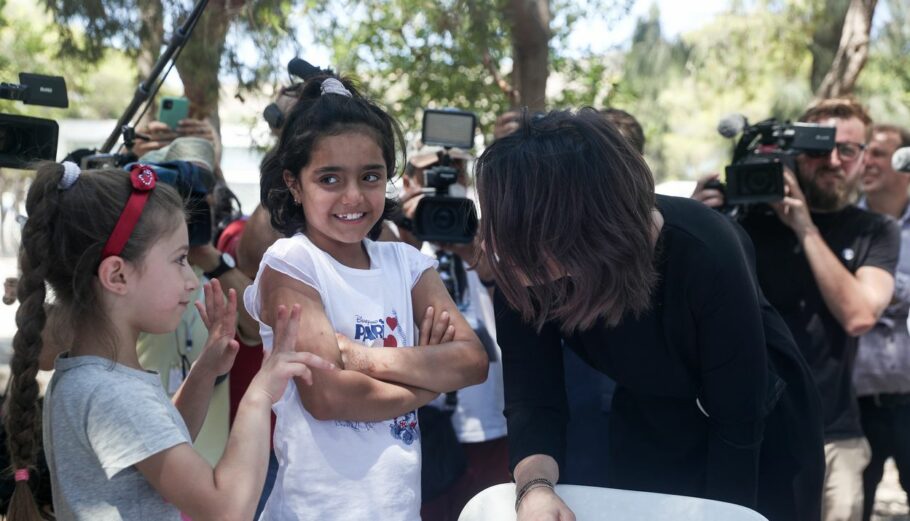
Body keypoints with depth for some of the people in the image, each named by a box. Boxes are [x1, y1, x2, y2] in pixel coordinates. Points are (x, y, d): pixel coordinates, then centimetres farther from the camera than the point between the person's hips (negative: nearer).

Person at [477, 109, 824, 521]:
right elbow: (532, 401, -24)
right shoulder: (521, 277, -25)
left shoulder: (704, 254, -35)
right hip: (647, 435, 4)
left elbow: (738, 422, -28)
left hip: (760, 440, -3)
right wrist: (535, 487, -42)